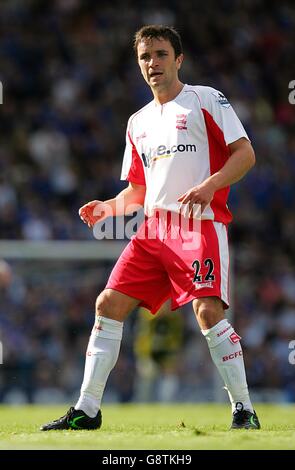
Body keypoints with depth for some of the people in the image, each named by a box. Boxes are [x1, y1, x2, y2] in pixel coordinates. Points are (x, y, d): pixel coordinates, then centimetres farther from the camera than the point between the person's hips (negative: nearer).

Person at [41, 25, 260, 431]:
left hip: (201, 224, -6)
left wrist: (210, 184, -20)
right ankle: (87, 410, 2)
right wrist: (107, 207, 5)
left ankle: (243, 410, -9)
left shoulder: (206, 99, 3)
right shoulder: (138, 122, 21)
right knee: (108, 305, -3)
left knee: (209, 312, -21)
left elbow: (245, 153, -4)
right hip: (154, 228, 6)